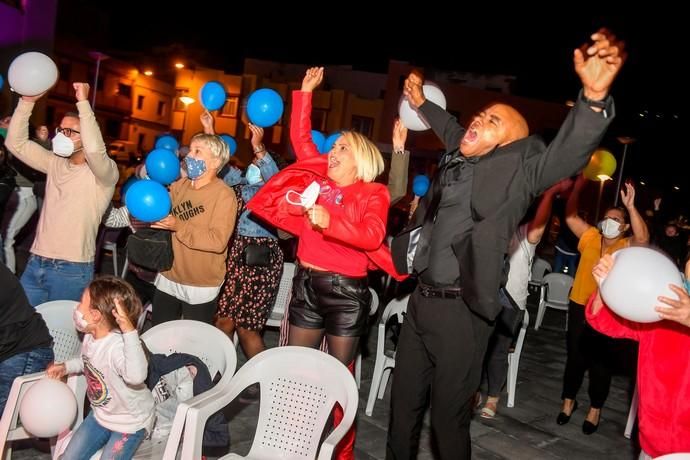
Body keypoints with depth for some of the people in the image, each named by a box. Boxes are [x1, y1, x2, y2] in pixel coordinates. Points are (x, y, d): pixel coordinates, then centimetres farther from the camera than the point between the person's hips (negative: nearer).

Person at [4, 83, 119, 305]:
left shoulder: (105, 172, -10)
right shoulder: (55, 163, 10)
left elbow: (95, 149, -32)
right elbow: (16, 143, 6)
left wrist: (83, 102, -28)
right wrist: (27, 102, -5)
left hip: (71, 270, -6)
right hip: (35, 263, 6)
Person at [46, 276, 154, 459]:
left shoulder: (118, 346, -37)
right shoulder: (90, 337, -8)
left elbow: (136, 376, -59)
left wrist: (129, 331, -65)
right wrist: (66, 367, 2)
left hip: (130, 421, -8)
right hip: (100, 414, 9)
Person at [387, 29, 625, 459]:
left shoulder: (516, 168, -8)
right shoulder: (456, 157, 10)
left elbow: (566, 154, -26)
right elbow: (454, 130, 32)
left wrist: (595, 97, -42)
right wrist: (422, 103, 42)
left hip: (460, 310, -7)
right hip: (421, 300, 7)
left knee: (449, 418, 7)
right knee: (404, 403, 20)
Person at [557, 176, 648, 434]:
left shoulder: (627, 247, -5)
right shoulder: (590, 237, 2)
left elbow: (643, 238, -27)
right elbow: (570, 216, -5)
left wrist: (630, 207, -37)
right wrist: (578, 186, -17)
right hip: (579, 306, 2)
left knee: (601, 361, 10)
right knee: (575, 356, 13)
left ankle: (595, 409, 26)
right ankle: (568, 401, 30)